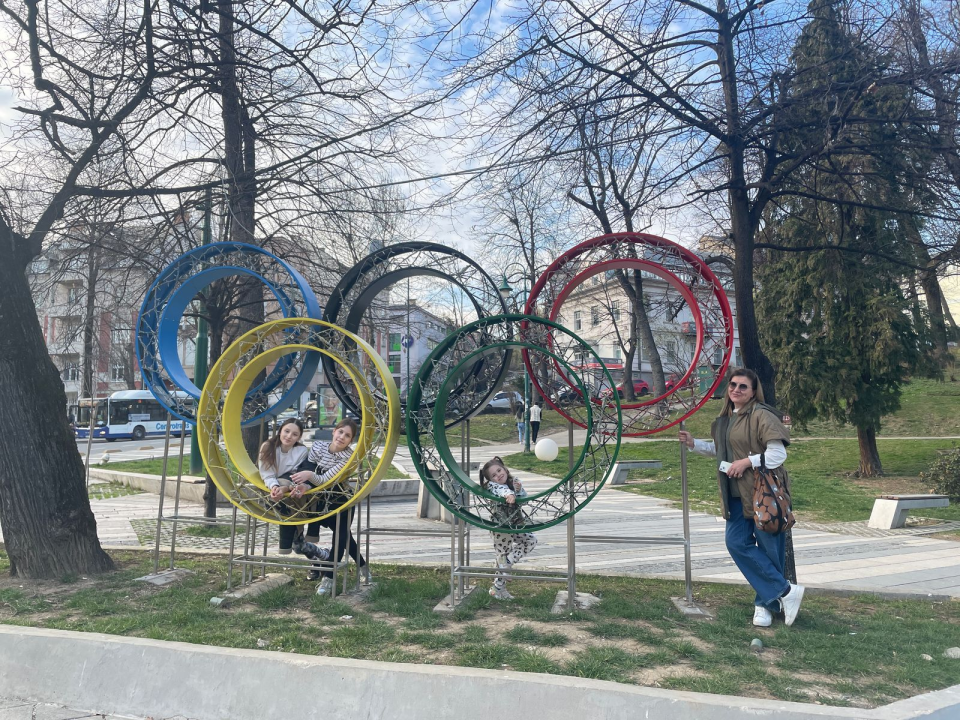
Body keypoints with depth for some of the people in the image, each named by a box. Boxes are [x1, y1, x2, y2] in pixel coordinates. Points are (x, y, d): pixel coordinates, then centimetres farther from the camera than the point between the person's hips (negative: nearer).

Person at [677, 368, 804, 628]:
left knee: (768, 548, 1)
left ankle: (765, 603, 17)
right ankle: (785, 591, 10)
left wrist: (747, 462, -19)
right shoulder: (726, 418, 14)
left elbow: (779, 453, -16)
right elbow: (720, 451, 26)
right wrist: (694, 443, 17)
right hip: (736, 496, 8)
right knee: (737, 543, 0)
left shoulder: (761, 415, -12)